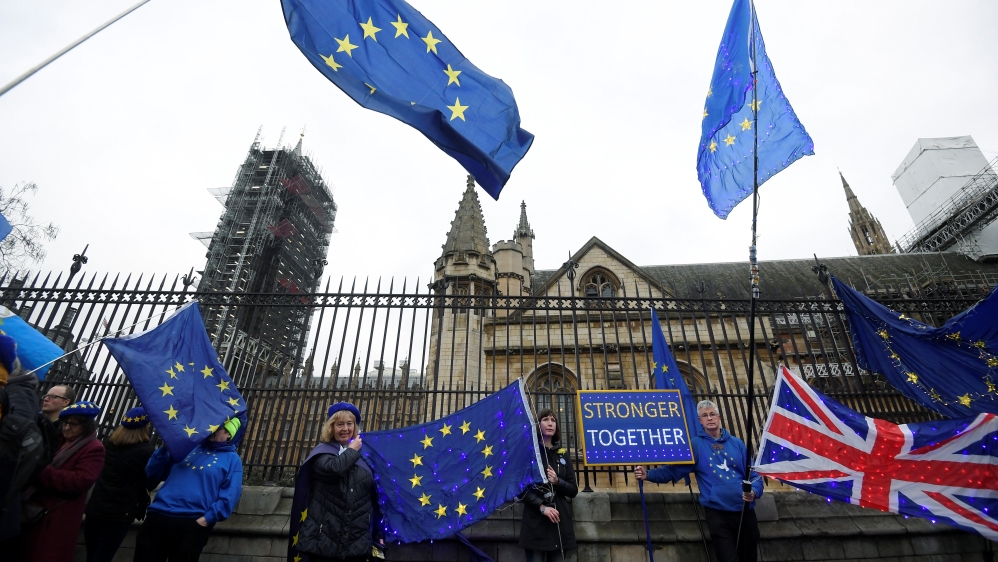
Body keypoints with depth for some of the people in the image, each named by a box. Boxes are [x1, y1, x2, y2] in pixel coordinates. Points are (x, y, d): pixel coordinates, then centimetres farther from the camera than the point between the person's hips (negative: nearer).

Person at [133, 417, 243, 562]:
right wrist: (165, 447, 4)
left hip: (192, 525, -4)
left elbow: (229, 497, -5)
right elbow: (152, 475, 17)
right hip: (157, 517, 4)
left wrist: (205, 520, -16)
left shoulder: (232, 459, 4)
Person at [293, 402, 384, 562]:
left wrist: (379, 532, 9)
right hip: (324, 539, -3)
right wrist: (352, 451, -8)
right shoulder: (322, 451, 1)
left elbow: (374, 497, 11)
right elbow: (332, 468, -25)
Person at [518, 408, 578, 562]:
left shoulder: (562, 453, 11)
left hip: (560, 522, 4)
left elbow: (573, 490, 10)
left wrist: (557, 482, -9)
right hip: (536, 522, -4)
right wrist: (542, 507, -17)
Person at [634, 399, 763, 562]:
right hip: (717, 512, -4)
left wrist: (754, 491, -13)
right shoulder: (695, 444, -3)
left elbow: (754, 473, 9)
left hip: (745, 510, 4)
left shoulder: (737, 443, 7)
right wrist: (648, 474, -22)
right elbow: (673, 470, -7)